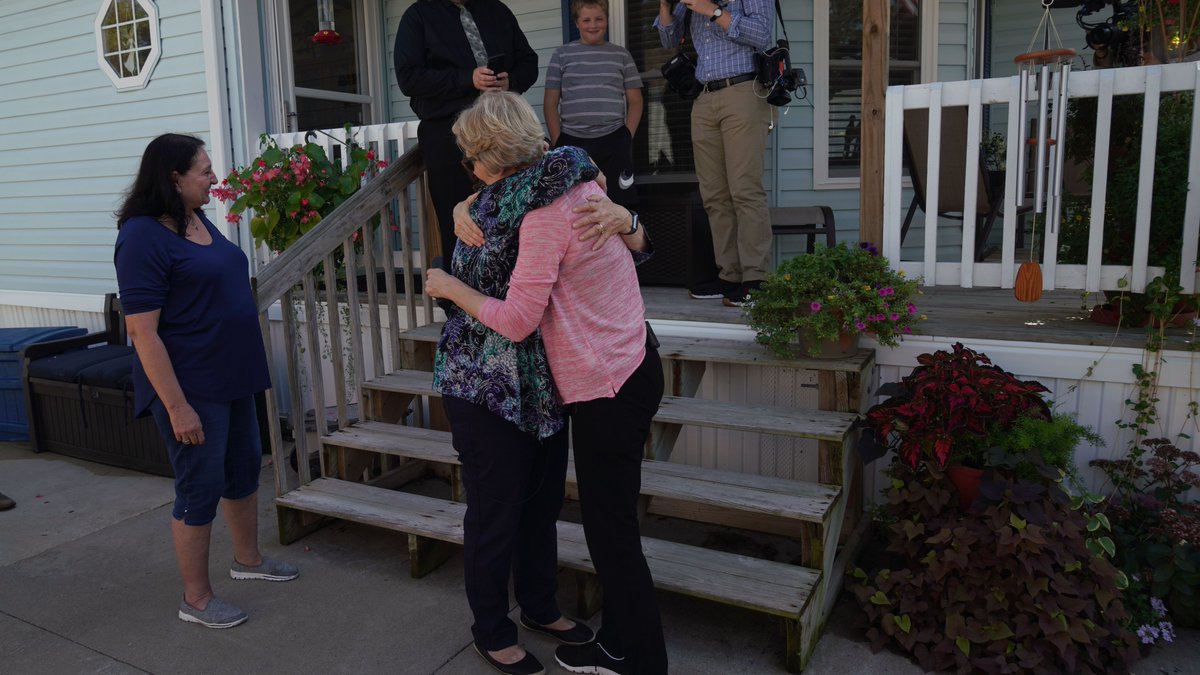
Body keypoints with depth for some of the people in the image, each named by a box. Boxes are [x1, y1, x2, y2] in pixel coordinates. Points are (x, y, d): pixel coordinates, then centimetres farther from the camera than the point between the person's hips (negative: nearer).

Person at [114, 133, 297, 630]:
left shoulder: (198, 221, 7)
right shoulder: (143, 236, -19)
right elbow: (142, 331, -22)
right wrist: (177, 406, -24)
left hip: (232, 375, 9)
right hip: (190, 386, -9)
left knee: (244, 467, 19)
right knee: (202, 486, 2)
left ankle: (248, 558, 40)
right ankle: (195, 598, 20)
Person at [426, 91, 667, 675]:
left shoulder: (544, 214, -21)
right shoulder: (579, 179, 6)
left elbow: (516, 321, -19)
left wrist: (450, 287, -4)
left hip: (606, 387, -9)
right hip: (633, 365, 9)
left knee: (611, 531, 4)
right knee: (609, 521, 19)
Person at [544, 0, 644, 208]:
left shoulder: (621, 55, 10)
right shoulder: (562, 55, 7)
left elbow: (635, 101, 11)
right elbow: (550, 103, 7)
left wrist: (627, 138, -1)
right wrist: (557, 143, -2)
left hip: (613, 143, 1)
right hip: (572, 144, 0)